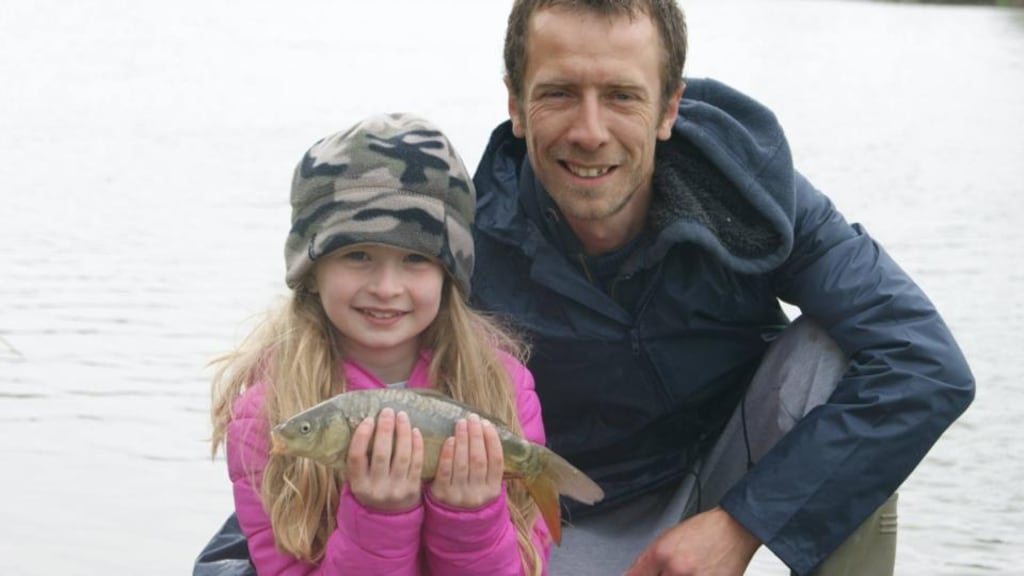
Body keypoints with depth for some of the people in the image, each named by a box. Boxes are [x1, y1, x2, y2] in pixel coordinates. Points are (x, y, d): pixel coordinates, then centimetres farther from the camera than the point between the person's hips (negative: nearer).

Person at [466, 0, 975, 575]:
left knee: (831, 357, -28)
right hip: (583, 526, 0)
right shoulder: (473, 246, -21)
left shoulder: (743, 180, -21)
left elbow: (927, 366, -28)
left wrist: (741, 525, -31)